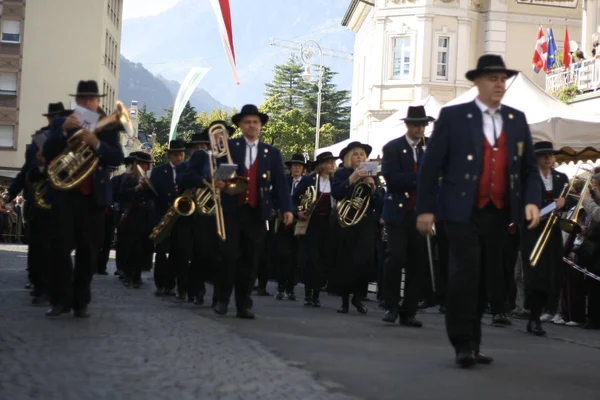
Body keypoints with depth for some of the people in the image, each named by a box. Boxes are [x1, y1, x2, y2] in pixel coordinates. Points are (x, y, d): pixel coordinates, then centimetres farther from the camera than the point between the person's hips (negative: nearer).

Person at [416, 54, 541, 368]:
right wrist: (426, 209, -7)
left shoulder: (517, 120, 13)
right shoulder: (453, 117, 0)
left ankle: (474, 344, 16)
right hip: (463, 212, -4)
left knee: (486, 279, 8)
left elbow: (529, 167, 15)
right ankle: (462, 343, -5)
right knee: (465, 274, -12)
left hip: (500, 215, 4)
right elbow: (431, 165, -2)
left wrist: (532, 201, -1)